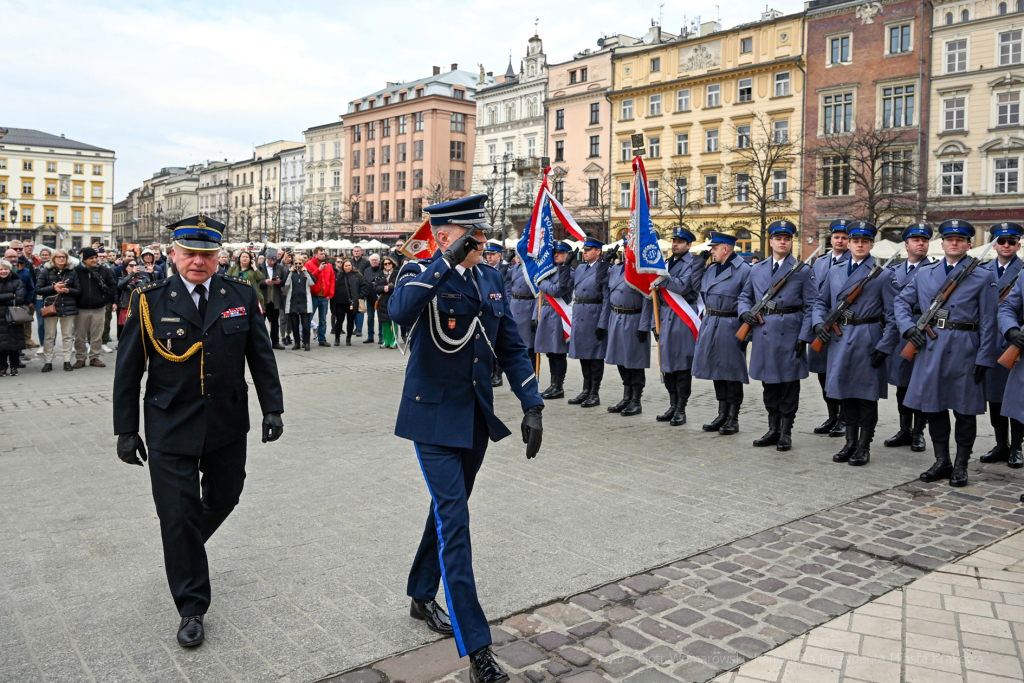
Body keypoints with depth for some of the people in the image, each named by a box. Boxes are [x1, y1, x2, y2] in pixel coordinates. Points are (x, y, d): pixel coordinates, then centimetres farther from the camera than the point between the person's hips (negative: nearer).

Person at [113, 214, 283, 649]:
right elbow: (128, 371, 0)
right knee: (177, 515, 2)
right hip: (170, 433, -2)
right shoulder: (150, 302, -4)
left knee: (224, 497, 17)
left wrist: (272, 408, -1)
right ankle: (192, 609, 17)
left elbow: (261, 357, 4)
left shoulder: (242, 296, 0)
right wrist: (126, 429, -1)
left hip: (228, 428, 2)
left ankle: (185, 546, 50)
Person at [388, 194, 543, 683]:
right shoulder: (422, 274, -11)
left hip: (476, 418, 7)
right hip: (435, 418, -6)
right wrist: (447, 261, -33)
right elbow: (399, 310, -36)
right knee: (454, 522, -8)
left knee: (448, 511, 20)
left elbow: (511, 347, 9)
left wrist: (531, 405, 2)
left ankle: (422, 598, 42)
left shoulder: (491, 279, 6)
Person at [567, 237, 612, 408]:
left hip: (594, 316, -7)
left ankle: (595, 394, 9)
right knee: (583, 355, 12)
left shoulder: (605, 269, -9)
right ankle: (586, 390, 22)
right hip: (579, 315, 7)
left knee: (595, 356, 1)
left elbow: (607, 299, -13)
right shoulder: (580, 268, 13)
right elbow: (568, 285, 20)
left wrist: (602, 324, -18)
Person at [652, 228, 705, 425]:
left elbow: (683, 287, -16)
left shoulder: (695, 263, -2)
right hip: (666, 318, 7)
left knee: (683, 365, -3)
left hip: (683, 318, -7)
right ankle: (672, 406, 17)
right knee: (667, 363, 8)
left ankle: (681, 409, 4)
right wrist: (657, 320, 16)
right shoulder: (666, 263, 19)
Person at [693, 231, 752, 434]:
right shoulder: (710, 269, 13)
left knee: (731, 372, 0)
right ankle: (722, 415, 24)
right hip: (710, 325, 7)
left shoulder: (743, 269, -10)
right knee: (716, 371, 12)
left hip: (730, 327, -7)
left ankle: (733, 419, 10)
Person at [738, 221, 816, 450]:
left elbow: (811, 306, -3)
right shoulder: (757, 269, 12)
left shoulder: (802, 270, 1)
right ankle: (773, 429, 22)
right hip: (763, 334, 4)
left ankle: (786, 432, 12)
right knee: (769, 383, 11)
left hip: (789, 334, -4)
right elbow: (745, 296, 20)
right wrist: (745, 312, -2)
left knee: (789, 383, 2)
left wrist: (804, 336, -11)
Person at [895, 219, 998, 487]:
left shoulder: (983, 277, 2)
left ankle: (961, 465, 16)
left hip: (964, 351, -3)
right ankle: (942, 462, 21)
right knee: (933, 405, 8)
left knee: (964, 409, 4)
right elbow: (901, 302, 17)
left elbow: (989, 323, -2)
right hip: (930, 348, 3)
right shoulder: (925, 273, 11)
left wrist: (984, 359, -8)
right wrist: (908, 327, -2)